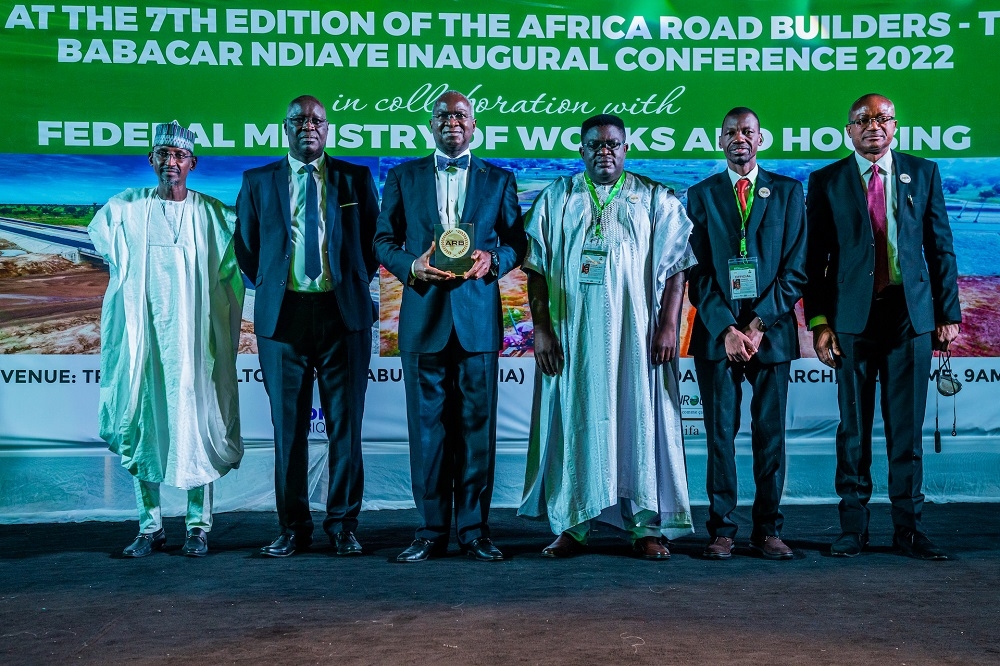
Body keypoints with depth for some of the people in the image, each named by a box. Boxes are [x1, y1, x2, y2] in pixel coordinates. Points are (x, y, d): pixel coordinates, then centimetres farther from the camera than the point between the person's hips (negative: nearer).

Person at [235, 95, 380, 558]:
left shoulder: (356, 178, 8)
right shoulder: (258, 182, 10)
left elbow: (374, 239, 15)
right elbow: (246, 247, 17)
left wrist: (356, 283, 10)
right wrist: (271, 287, 12)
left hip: (344, 312, 0)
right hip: (283, 313, 1)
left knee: (345, 424, 2)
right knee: (288, 426, 4)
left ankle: (343, 526, 12)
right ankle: (293, 527, 13)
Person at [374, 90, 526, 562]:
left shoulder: (499, 180, 12)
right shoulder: (403, 177, 13)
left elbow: (517, 242, 11)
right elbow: (383, 241, 10)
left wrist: (492, 260, -10)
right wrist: (413, 266, -10)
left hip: (478, 316, 0)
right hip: (424, 316, 0)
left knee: (477, 425, 2)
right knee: (427, 425, 2)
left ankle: (474, 529, 11)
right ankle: (431, 530, 11)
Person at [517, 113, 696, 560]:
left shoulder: (656, 200, 7)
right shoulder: (555, 200, 10)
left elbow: (675, 269, 3)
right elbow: (537, 269, 5)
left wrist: (668, 327, -8)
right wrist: (541, 329, -3)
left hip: (635, 336, -1)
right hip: (571, 337, 1)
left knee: (639, 422, 1)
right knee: (573, 423, 3)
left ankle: (647, 527, 8)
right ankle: (570, 526, 10)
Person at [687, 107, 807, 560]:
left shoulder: (788, 192, 9)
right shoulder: (701, 195, 10)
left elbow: (795, 270, 3)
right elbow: (698, 273, 3)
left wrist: (758, 324, -8)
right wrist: (726, 329, -8)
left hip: (771, 331, 0)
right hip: (716, 332, 0)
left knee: (770, 434, 3)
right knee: (720, 434, 2)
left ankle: (767, 530, 12)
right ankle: (722, 530, 9)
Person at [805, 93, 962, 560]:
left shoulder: (923, 174, 10)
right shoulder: (827, 182, 6)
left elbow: (940, 248, 9)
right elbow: (814, 258, 3)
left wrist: (948, 313, 3)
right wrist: (818, 322, -4)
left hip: (911, 313, 1)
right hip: (853, 317, -1)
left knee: (907, 426, 4)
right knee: (853, 427, 4)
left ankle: (908, 528, 14)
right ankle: (854, 528, 14)